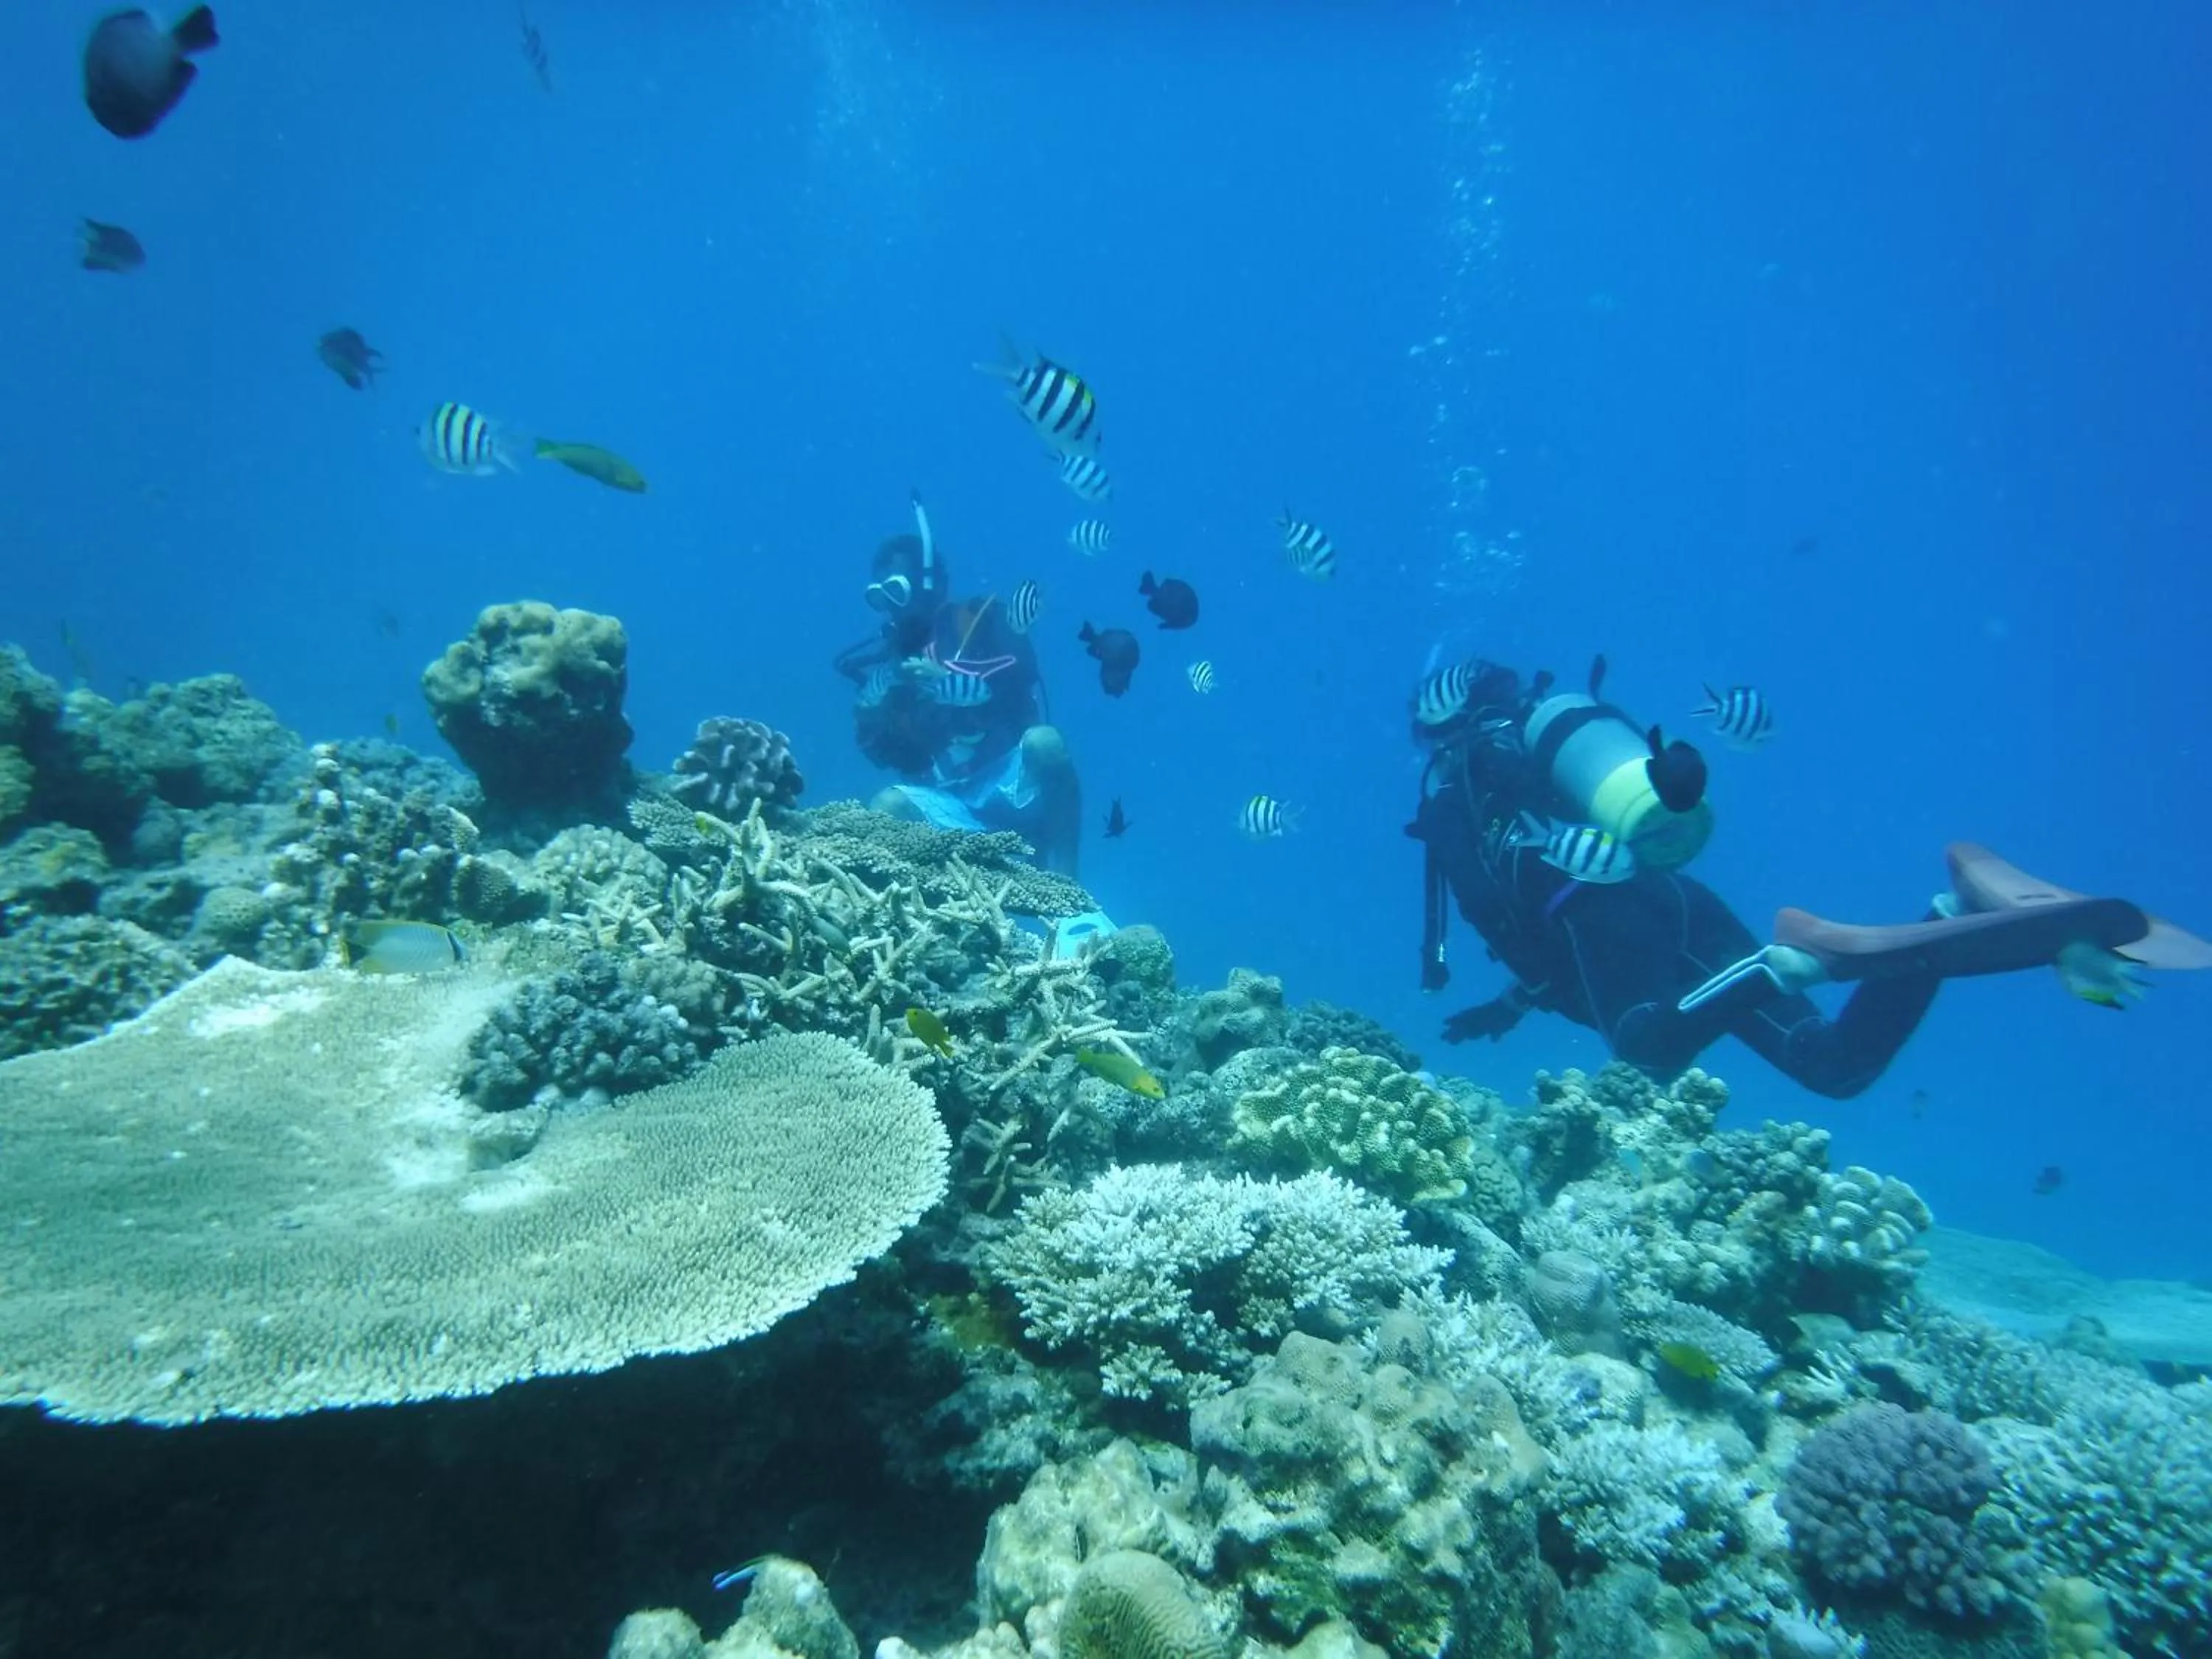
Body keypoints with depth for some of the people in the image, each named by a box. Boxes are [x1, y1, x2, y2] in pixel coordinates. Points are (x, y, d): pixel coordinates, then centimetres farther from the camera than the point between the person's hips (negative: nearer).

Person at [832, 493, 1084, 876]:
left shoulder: (980, 619, 6)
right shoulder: (884, 657, 14)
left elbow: (1022, 682, -12)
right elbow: (878, 752, 7)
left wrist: (945, 681, -20)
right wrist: (881, 684, -8)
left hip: (1013, 786, -2)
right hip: (950, 806, 3)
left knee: (1043, 741, -33)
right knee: (887, 807, -25)